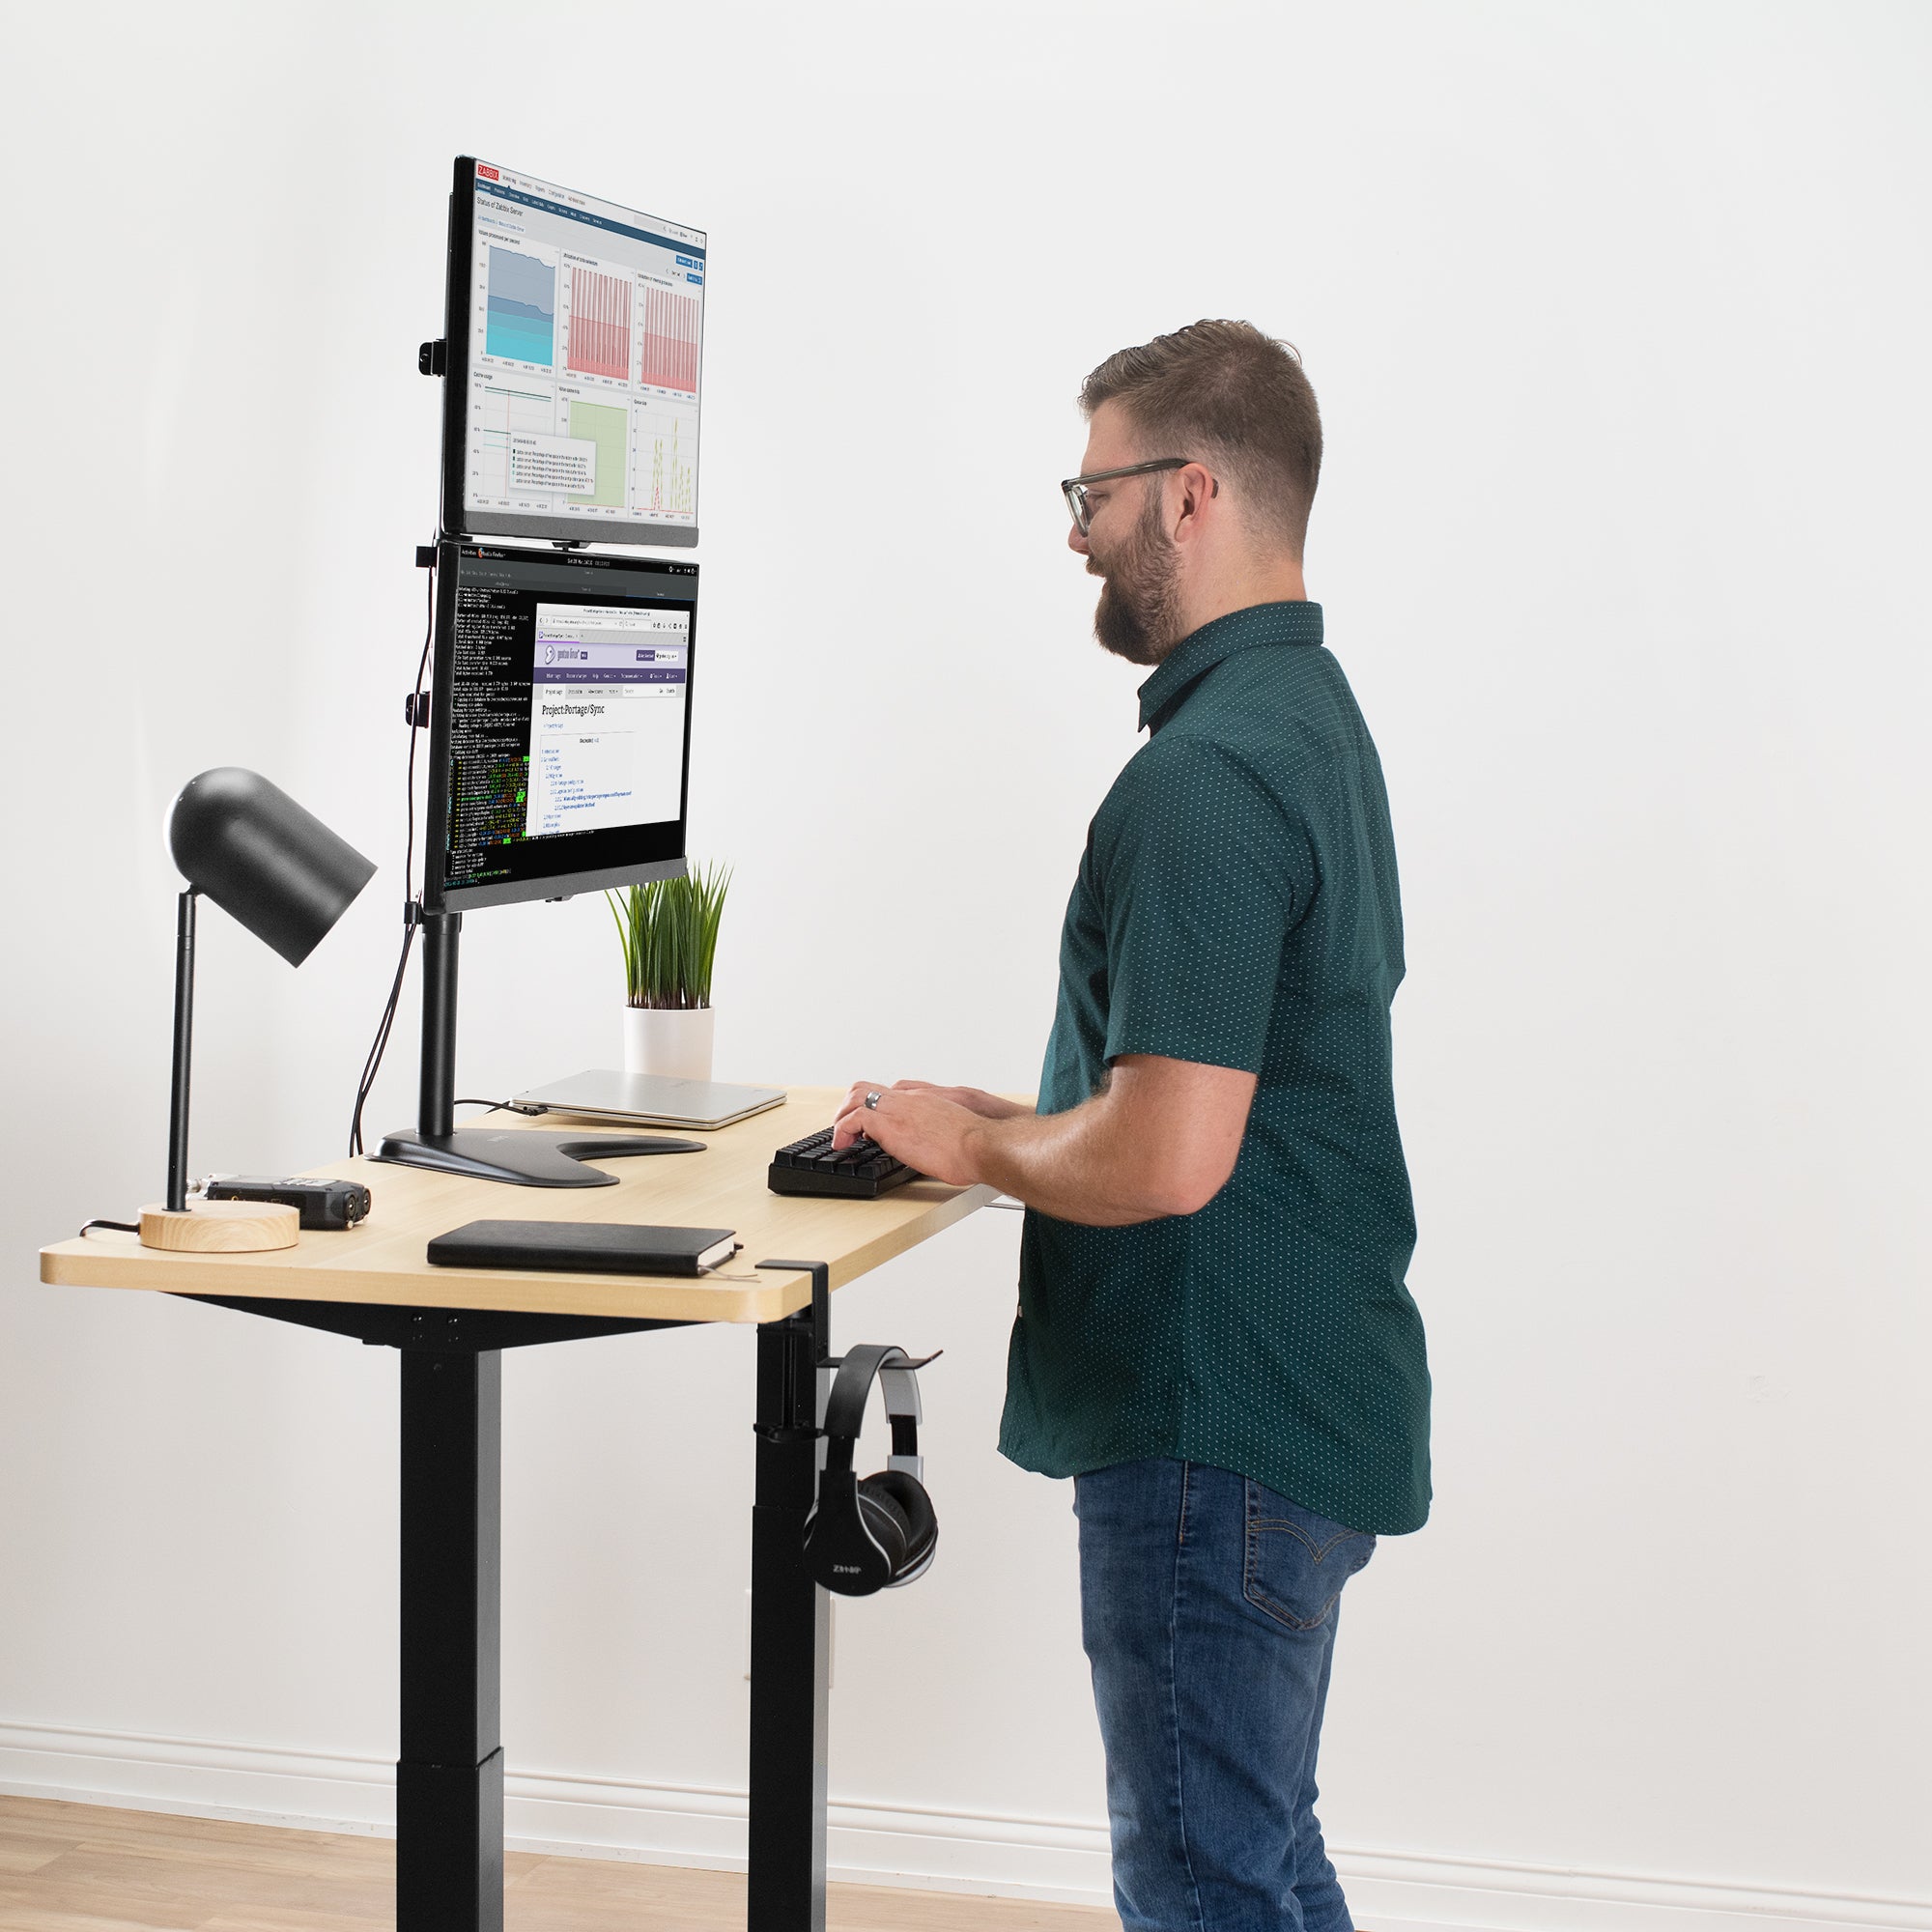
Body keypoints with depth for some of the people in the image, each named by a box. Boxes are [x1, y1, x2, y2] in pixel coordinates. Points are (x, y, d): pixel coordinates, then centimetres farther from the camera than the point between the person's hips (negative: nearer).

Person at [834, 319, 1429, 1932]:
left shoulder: (1205, 778, -22)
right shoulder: (1311, 715, 13)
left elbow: (1166, 1159, -28)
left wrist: (972, 1146, -10)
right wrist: (1011, 1118, 15)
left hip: (1214, 1433, -11)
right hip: (1312, 1402, 11)